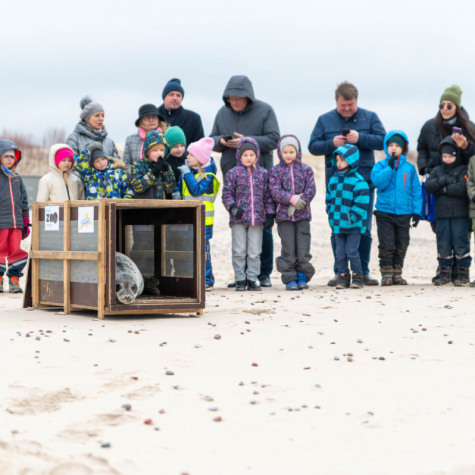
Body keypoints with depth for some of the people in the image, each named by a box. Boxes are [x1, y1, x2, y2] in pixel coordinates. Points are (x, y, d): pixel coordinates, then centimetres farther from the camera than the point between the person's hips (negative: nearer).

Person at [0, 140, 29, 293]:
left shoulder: (17, 178, 16)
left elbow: (24, 201, 22)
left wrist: (26, 222, 20)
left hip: (16, 222, 5)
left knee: (17, 251, 2)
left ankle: (14, 280, 10)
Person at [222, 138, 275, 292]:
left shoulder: (263, 173, 8)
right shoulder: (233, 173, 2)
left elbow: (268, 195, 10)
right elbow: (227, 193, 2)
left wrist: (270, 214, 5)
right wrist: (232, 207, -14)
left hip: (257, 219, 1)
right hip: (238, 219, -1)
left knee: (254, 252, 3)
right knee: (239, 251, 2)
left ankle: (252, 279, 11)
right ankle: (240, 280, 9)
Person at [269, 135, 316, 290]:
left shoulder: (305, 169, 7)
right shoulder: (276, 170, 5)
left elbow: (311, 189, 0)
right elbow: (275, 192, -6)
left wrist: (298, 204, -12)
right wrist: (292, 199, -19)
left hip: (303, 214, 1)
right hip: (284, 215, -1)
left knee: (303, 249, -3)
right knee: (288, 250, -2)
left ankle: (302, 277, 12)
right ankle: (290, 279, 7)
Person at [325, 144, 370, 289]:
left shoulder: (358, 181, -9)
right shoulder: (333, 181, 11)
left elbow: (362, 203, -12)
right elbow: (329, 200, 18)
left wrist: (352, 218, -16)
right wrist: (332, 216, 6)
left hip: (354, 226, -6)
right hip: (338, 225, 6)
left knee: (351, 251, -6)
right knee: (340, 253, 6)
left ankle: (357, 276, 6)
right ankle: (343, 276, 15)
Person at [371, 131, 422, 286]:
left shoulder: (409, 168, 5)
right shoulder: (381, 165, 1)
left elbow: (416, 190, 7)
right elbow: (378, 182, -16)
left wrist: (417, 211, 2)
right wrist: (390, 167, -20)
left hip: (404, 213, 2)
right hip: (384, 212, -2)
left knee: (401, 246, 8)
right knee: (386, 245, -3)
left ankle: (397, 273, 17)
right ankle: (386, 274, 4)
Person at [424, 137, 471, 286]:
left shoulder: (463, 170, 0)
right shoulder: (437, 171, 13)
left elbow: (462, 188, -16)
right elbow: (428, 186, -2)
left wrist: (444, 189, -9)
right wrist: (443, 180, -14)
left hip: (460, 214, -4)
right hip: (442, 214, 4)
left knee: (461, 244, -4)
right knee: (443, 244, 6)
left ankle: (463, 273, 5)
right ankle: (445, 272, 15)